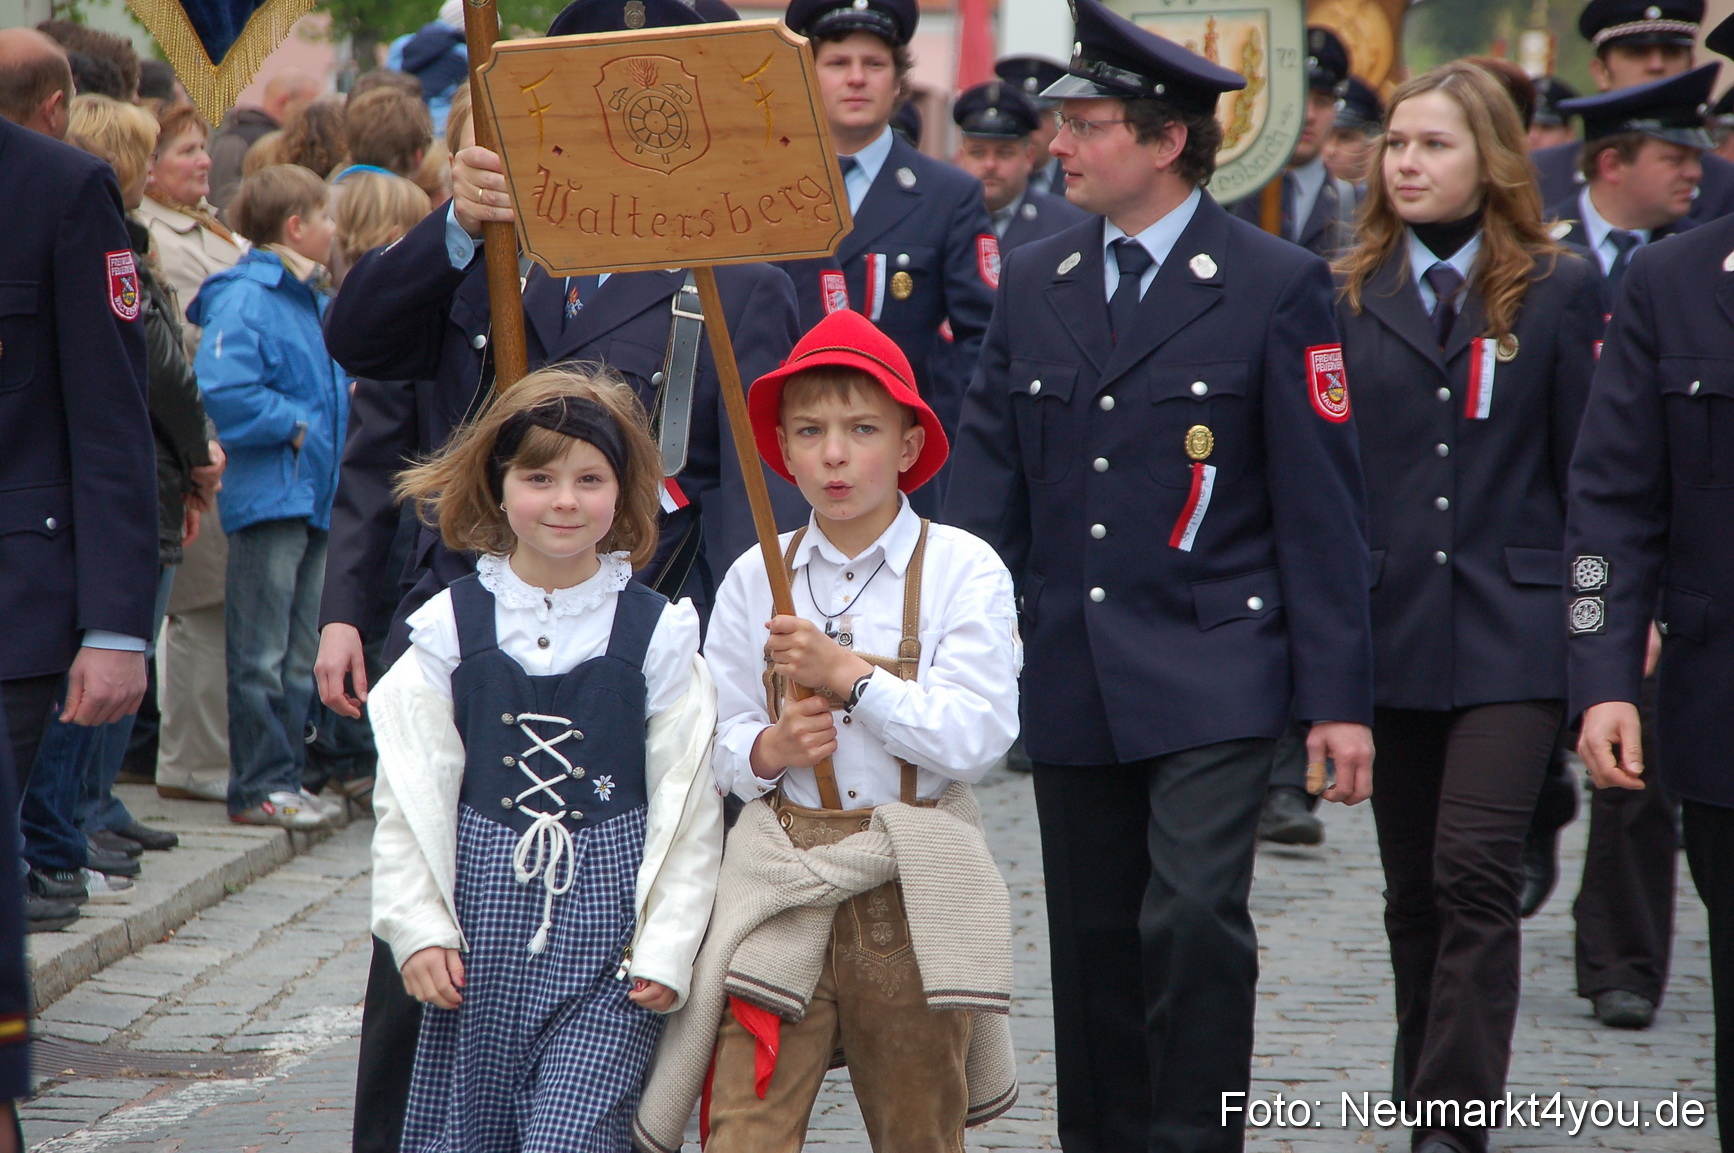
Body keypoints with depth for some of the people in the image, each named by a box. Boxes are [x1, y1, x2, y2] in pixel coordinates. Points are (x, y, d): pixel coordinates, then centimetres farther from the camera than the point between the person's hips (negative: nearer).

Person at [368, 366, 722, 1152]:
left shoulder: (656, 633, 0)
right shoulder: (453, 625, 2)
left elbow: (687, 802, 0)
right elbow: (409, 793, 4)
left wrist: (667, 946, -5)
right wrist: (418, 928, -2)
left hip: (608, 923, -2)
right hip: (483, 919, 2)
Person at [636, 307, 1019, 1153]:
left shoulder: (963, 570, -2)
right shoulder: (755, 577, 5)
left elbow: (974, 738, -12)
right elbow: (713, 742, 9)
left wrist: (847, 674, -15)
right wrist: (765, 751, -13)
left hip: (914, 891, -1)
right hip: (779, 890, 1)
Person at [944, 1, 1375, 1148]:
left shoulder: (1277, 286, -4)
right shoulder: (1032, 282, 9)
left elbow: (1322, 505, -5)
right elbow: (988, 488, 11)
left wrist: (1338, 696, -9)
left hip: (1211, 677, -5)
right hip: (1071, 677, 5)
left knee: (1195, 922, -16)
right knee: (1094, 945, 10)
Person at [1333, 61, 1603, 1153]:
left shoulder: (1557, 290, 2)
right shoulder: (1350, 296, 7)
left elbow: (1591, 469, 2)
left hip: (1511, 631, -3)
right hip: (1388, 630, 3)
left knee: (1476, 871, -13)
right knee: (1414, 888, 10)